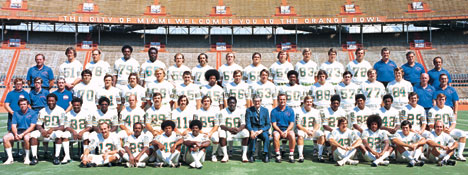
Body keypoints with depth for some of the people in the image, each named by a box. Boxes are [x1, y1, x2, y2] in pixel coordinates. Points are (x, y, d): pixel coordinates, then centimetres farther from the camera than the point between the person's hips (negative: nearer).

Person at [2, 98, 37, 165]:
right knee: (5, 138, -18)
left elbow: (32, 127, -9)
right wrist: (16, 134, -14)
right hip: (18, 131, 5)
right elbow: (13, 125, 7)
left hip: (28, 131, -5)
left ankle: (27, 158, -20)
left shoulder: (33, 113, -1)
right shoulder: (16, 113, 13)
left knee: (26, 137, -38)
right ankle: (10, 158, -8)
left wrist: (22, 134, -21)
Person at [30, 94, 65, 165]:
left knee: (59, 133, -37)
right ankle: (34, 157, -18)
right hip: (45, 132, 4)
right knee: (33, 134, -23)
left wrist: (53, 129, -26)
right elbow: (38, 125, 7)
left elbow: (62, 127, -9)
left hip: (56, 131, -4)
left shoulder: (61, 111, -4)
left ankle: (56, 157, -31)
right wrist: (42, 130, -16)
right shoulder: (42, 111, 8)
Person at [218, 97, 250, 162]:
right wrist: (229, 129, -32)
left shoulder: (240, 111, -2)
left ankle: (244, 155, -19)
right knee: (221, 133, -32)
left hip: (238, 131, 1)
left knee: (245, 132, -29)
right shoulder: (223, 112, -4)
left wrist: (239, 129, -31)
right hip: (227, 131, 0)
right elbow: (221, 125, -11)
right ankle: (225, 155, -20)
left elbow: (243, 124, -7)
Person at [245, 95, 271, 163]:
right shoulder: (249, 110, 3)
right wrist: (252, 131, -23)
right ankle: (251, 155, -23)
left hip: (263, 129, 1)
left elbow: (268, 124, 2)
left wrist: (260, 131, -16)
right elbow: (248, 123, -3)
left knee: (266, 137, -31)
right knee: (253, 137, -34)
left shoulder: (265, 110, 6)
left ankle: (266, 155, -22)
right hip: (253, 129, -1)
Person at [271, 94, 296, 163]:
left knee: (292, 135, -32)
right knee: (276, 135, -34)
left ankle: (291, 155, -22)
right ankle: (278, 155, -22)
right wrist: (280, 131, -19)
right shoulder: (274, 111, 3)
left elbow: (291, 124, 1)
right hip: (278, 129, 0)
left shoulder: (290, 110, 5)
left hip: (288, 129, 1)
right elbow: (274, 124, -2)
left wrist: (286, 131, -18)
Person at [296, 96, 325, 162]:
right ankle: (300, 156, -28)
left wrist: (313, 131, -18)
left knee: (321, 135, -25)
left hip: (313, 130, 3)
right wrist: (307, 131, -20)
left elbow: (317, 124, 3)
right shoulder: (300, 112, -4)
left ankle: (320, 155, -18)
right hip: (302, 130, -2)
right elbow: (298, 125, -9)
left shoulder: (316, 112, 5)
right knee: (300, 135, -35)